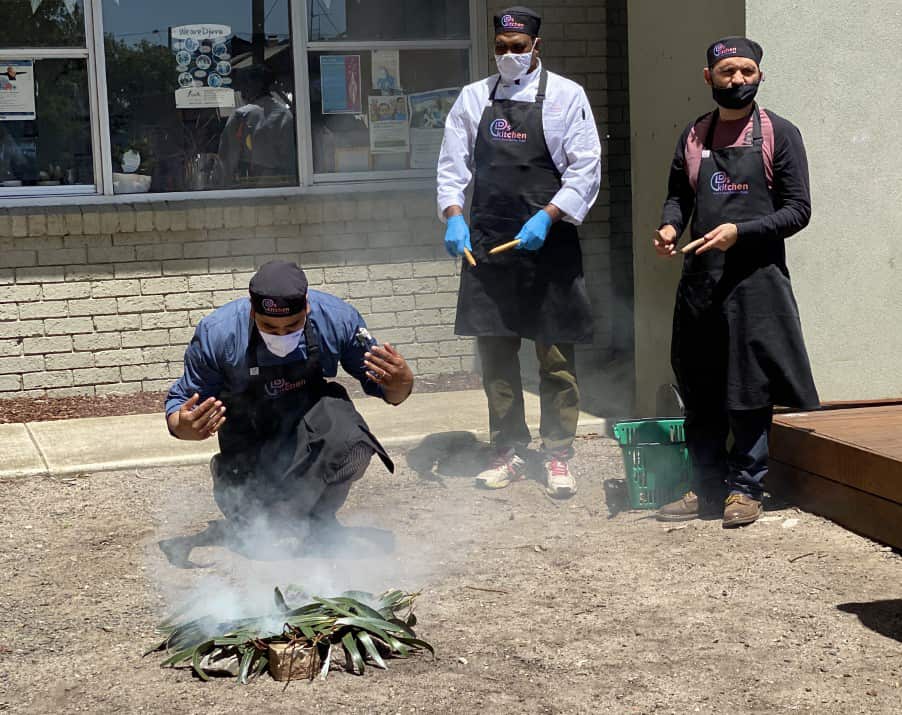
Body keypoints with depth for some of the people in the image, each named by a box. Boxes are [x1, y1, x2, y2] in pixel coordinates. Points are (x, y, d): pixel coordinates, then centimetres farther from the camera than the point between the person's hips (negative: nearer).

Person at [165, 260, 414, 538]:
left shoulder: (338, 319, -22)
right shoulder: (216, 334, -26)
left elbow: (377, 383, -8)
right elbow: (181, 401, -14)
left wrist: (401, 384, -34)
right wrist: (183, 427, -39)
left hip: (311, 417, 0)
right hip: (249, 433, 0)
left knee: (352, 447, -32)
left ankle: (321, 521, -3)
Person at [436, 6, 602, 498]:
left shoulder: (566, 96, 1)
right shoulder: (474, 98, 11)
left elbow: (585, 169, -5)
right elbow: (452, 164, 10)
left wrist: (546, 217, -17)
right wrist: (453, 215, -7)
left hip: (548, 244, -3)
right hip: (486, 244, 3)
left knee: (555, 357, 1)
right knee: (495, 354, 8)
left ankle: (558, 456, 12)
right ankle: (508, 453, 19)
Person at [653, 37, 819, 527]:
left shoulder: (779, 135, -1)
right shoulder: (694, 137, 12)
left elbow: (798, 210, -5)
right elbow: (677, 195, 18)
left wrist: (739, 232, -16)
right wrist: (669, 226, -4)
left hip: (755, 280, -4)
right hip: (699, 279, 4)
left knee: (750, 390, 0)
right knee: (700, 390, 9)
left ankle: (745, 490, 11)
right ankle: (706, 488, 19)